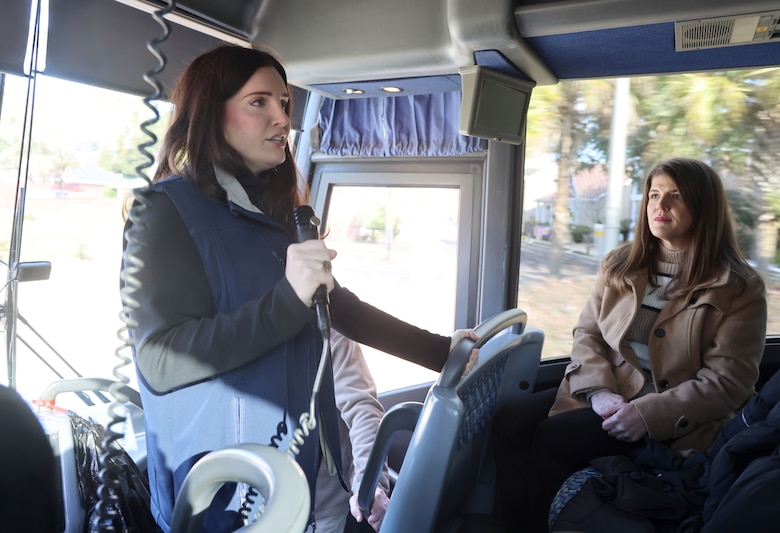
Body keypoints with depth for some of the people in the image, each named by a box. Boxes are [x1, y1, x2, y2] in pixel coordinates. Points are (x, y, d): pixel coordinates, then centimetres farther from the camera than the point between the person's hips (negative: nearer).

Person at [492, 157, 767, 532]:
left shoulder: (739, 289, -6)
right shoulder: (620, 265, 8)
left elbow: (727, 381, -11)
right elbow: (587, 332, 8)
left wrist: (649, 414, -22)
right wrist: (599, 390, -11)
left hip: (674, 420, -5)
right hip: (608, 393, 5)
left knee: (552, 437, -25)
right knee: (511, 421, -18)